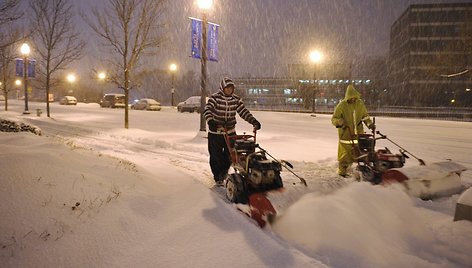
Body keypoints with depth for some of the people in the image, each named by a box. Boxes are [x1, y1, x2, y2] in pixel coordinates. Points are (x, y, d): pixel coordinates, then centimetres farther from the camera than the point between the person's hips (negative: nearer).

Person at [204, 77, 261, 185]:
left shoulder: (236, 100, 1)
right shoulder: (215, 98, -11)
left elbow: (244, 112, -4)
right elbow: (207, 111, -24)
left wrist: (254, 121, -20)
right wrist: (211, 122, -43)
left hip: (230, 132, 4)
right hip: (215, 133, -3)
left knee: (230, 154, 9)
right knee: (216, 155, 4)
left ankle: (224, 170, 37)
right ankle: (217, 177, 22)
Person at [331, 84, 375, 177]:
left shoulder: (360, 104, 3)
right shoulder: (341, 105, -10)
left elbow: (365, 116, 16)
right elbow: (334, 119, -8)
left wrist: (370, 124, 0)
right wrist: (340, 122, -29)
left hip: (358, 133, 4)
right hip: (346, 134, -4)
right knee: (345, 154, 1)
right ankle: (342, 170, 14)